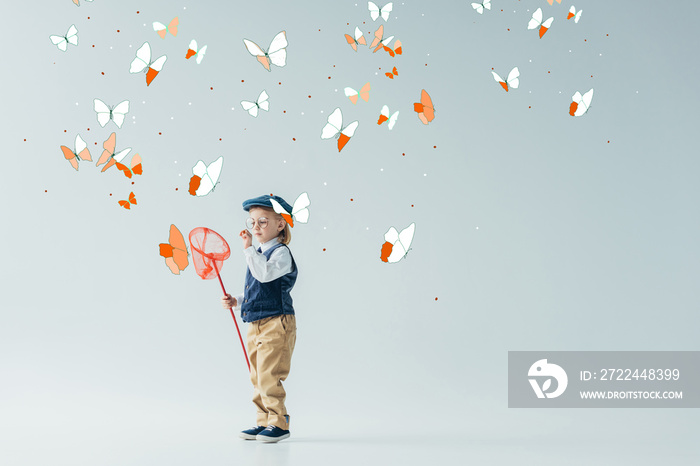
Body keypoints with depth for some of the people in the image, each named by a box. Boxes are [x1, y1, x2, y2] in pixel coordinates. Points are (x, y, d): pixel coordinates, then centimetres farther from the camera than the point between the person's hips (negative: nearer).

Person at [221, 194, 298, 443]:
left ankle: (279, 423, 1)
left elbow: (265, 274, -30)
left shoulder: (281, 252, -10)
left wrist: (248, 248, -27)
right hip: (256, 325, 9)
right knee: (258, 378, 12)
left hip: (277, 323, -9)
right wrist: (236, 301, 12)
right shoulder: (259, 253, 17)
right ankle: (264, 422, 21)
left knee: (269, 376, -9)